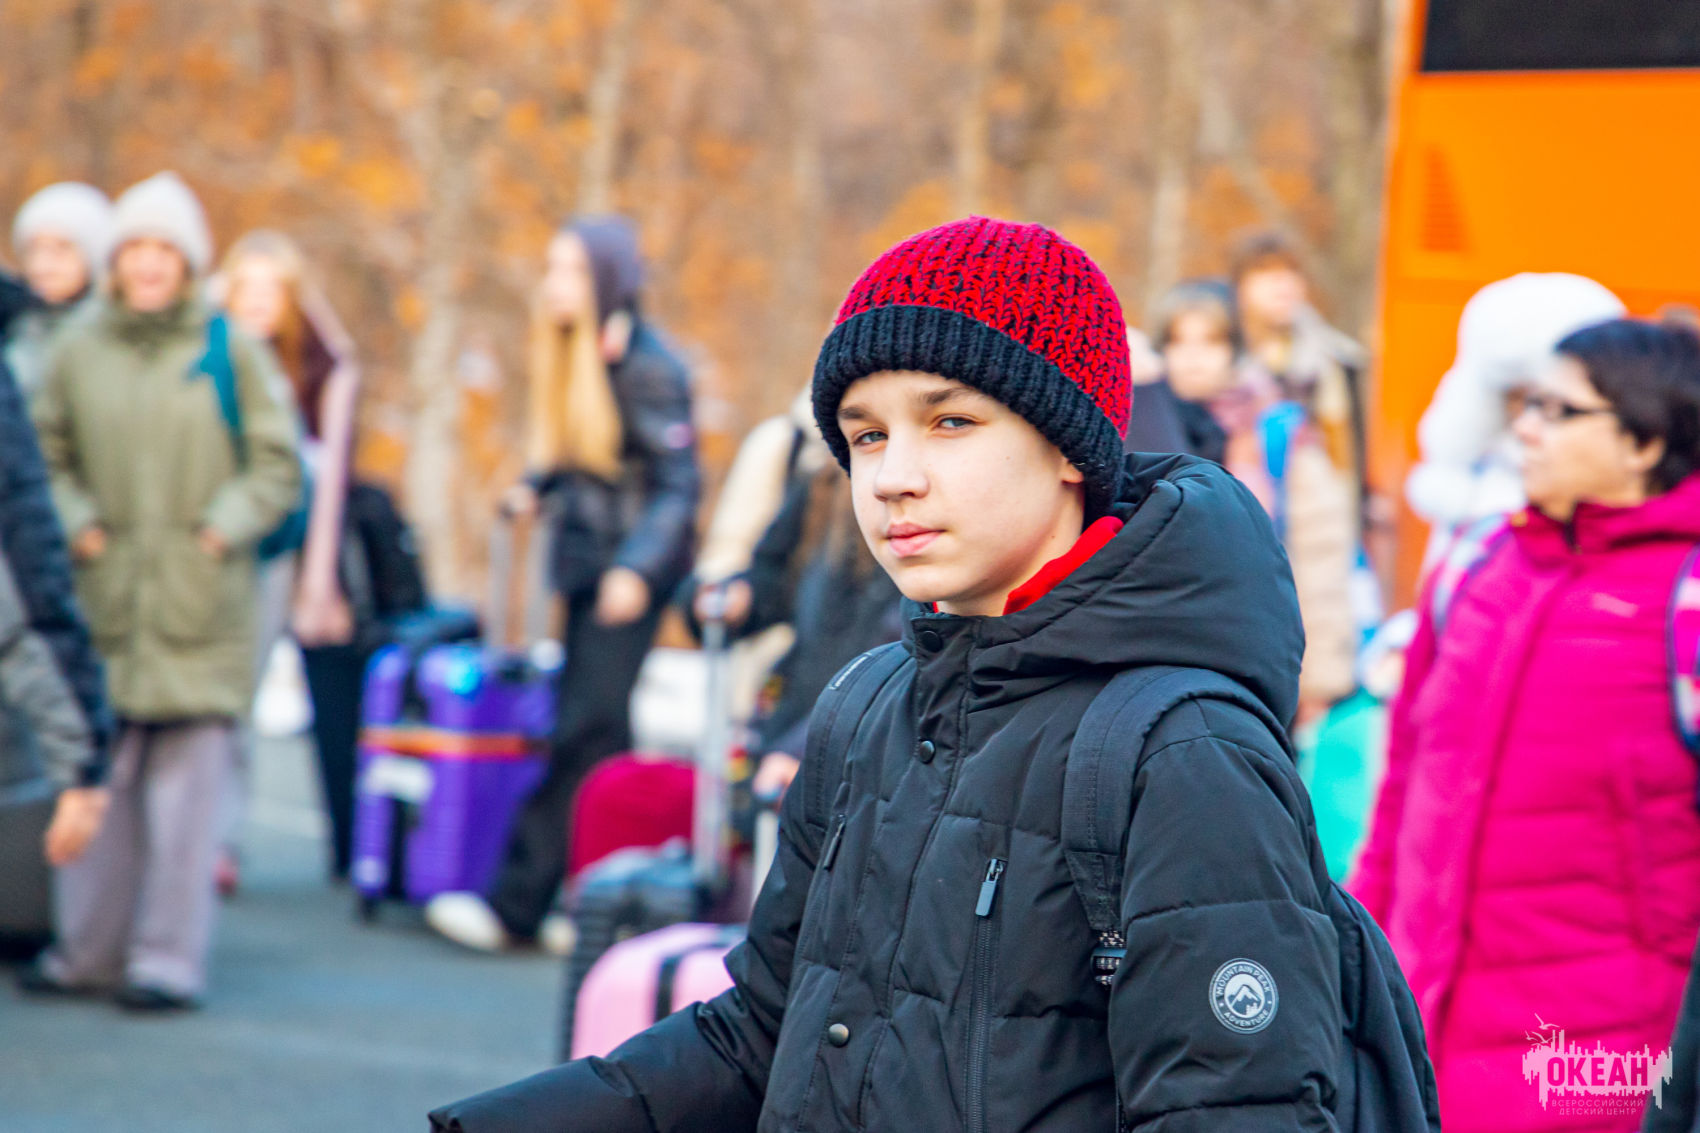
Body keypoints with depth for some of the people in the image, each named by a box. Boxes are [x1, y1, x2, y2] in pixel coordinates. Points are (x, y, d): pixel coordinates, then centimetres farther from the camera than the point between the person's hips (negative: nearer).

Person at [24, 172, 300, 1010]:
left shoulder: (230, 353, 0)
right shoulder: (78, 351, 7)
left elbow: (277, 465, 4)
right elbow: (47, 457, 15)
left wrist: (225, 526, -9)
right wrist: (76, 523, 0)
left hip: (199, 606, -2)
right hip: (105, 601, 2)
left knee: (187, 783, -4)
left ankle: (170, 958, 2)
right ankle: (90, 948, 16)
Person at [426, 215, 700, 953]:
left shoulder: (647, 367, -12)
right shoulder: (572, 358, 11)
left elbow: (678, 482, -14)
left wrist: (637, 566, -23)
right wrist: (536, 489, 4)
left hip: (631, 574, -8)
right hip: (585, 562, 8)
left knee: (586, 731, -8)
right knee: (595, 732, 9)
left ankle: (516, 905, -10)